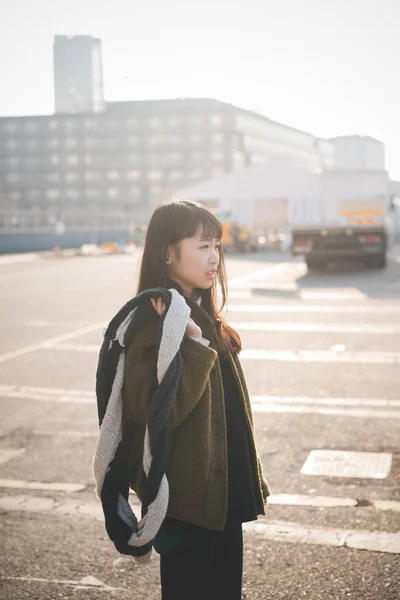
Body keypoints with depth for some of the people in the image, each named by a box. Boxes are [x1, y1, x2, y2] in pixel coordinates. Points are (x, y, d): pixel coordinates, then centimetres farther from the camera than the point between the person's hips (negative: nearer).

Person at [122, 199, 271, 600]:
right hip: (187, 496, -8)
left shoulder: (204, 317, 10)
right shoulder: (148, 323, -17)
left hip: (225, 490, 8)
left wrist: (250, 475, 18)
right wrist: (193, 345, -28)